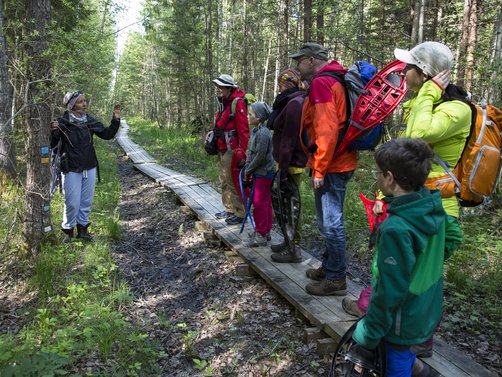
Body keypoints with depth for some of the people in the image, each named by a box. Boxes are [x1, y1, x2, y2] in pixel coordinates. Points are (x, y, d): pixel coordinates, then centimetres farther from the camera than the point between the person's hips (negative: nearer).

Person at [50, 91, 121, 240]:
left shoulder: (90, 121, 2)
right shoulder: (62, 122, -10)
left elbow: (107, 134, 9)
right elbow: (51, 145, -8)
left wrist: (116, 120, -4)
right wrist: (52, 131, -28)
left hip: (90, 168, 5)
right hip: (71, 170, -4)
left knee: (87, 202, 13)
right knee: (73, 203, 0)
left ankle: (82, 229, 28)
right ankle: (68, 230, 20)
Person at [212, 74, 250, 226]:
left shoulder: (237, 103, -13)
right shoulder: (223, 104, 17)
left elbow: (243, 129, -18)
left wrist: (243, 151, -21)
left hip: (232, 150, -10)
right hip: (222, 150, 10)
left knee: (233, 182, -6)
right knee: (224, 182, 16)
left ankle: (240, 213, 3)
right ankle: (229, 210, 27)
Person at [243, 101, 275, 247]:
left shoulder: (263, 133, -21)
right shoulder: (255, 130, 9)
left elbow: (260, 156, -21)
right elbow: (250, 151, 15)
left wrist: (248, 170, -11)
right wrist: (247, 168, 6)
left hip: (264, 173, -9)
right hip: (259, 173, 9)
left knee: (260, 204, -2)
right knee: (265, 202, 17)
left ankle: (261, 235, 7)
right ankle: (265, 230, 28)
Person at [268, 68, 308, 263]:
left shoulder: (294, 104, -16)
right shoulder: (294, 102, 16)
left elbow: (289, 140, -21)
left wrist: (283, 168, -21)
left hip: (291, 164, -10)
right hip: (295, 162, 10)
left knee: (291, 204, -3)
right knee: (288, 203, 17)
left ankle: (294, 249, 6)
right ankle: (290, 241, 29)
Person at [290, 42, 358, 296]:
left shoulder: (321, 83, -14)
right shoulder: (335, 80, 18)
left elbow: (326, 129, -23)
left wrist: (319, 169, -19)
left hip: (330, 166, -10)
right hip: (341, 162, 10)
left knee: (330, 223, -2)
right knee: (329, 220, 19)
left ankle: (336, 279, 8)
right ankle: (329, 267, 32)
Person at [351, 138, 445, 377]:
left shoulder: (396, 229, -33)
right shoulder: (434, 208, -10)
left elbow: (390, 291, -27)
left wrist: (369, 333, -14)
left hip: (404, 319, -7)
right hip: (428, 311, 7)